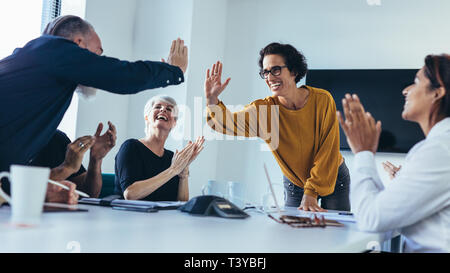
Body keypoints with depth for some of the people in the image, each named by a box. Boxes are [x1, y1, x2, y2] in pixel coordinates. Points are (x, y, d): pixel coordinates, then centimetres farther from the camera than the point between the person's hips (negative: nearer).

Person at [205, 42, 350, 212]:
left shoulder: (322, 100, -20)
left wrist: (310, 193, -24)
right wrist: (212, 100, -48)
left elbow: (328, 150, -19)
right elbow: (228, 123, -28)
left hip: (334, 179, -1)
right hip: (294, 184, 1)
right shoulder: (262, 109, -16)